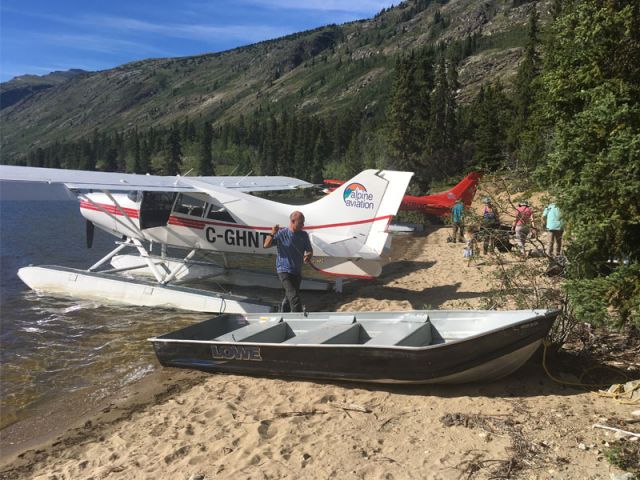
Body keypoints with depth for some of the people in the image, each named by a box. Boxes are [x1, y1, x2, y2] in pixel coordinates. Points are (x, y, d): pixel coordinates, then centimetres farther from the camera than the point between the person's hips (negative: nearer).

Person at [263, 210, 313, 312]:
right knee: (294, 298, -19)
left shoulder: (304, 235, 5)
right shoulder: (281, 234, -8)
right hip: (284, 271, -6)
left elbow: (309, 250, 9)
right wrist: (272, 234, -23)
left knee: (289, 297, 20)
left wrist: (308, 256, -15)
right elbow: (266, 245, -6)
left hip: (297, 272, 6)